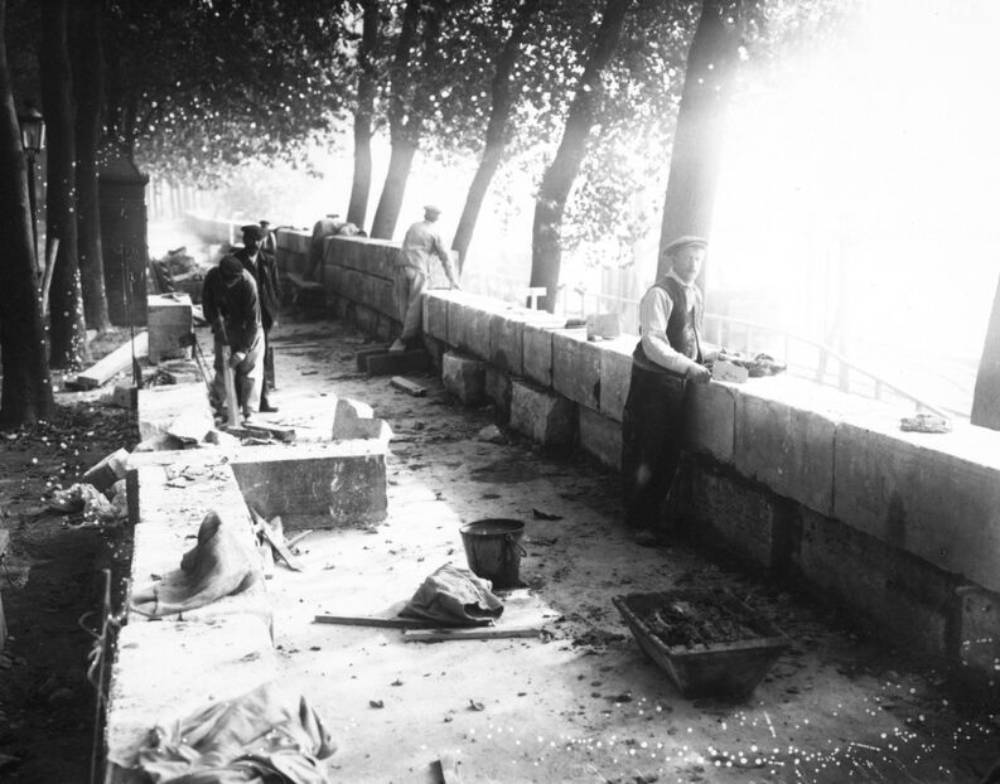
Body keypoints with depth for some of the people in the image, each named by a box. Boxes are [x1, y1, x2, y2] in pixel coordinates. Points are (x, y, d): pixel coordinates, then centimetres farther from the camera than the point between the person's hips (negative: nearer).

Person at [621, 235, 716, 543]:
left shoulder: (695, 294, 13)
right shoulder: (659, 294, -15)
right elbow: (653, 344, -23)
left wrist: (712, 354, 9)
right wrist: (690, 368, -29)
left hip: (679, 382, 8)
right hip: (653, 382, -8)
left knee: (669, 455, 13)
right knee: (644, 455, 0)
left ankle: (653, 515, 28)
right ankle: (639, 522, 12)